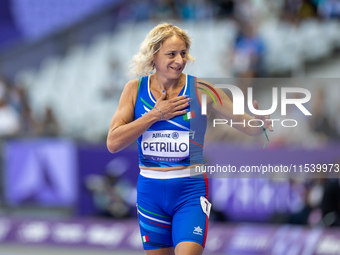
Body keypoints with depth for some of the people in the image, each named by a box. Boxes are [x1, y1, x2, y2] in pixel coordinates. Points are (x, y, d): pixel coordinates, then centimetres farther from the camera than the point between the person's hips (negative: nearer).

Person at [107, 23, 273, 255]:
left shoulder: (201, 91, -6)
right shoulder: (135, 89, 0)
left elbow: (250, 127, -6)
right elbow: (113, 143, -8)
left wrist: (262, 120, -29)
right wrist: (156, 115, -14)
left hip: (190, 191, -3)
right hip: (150, 192, 3)